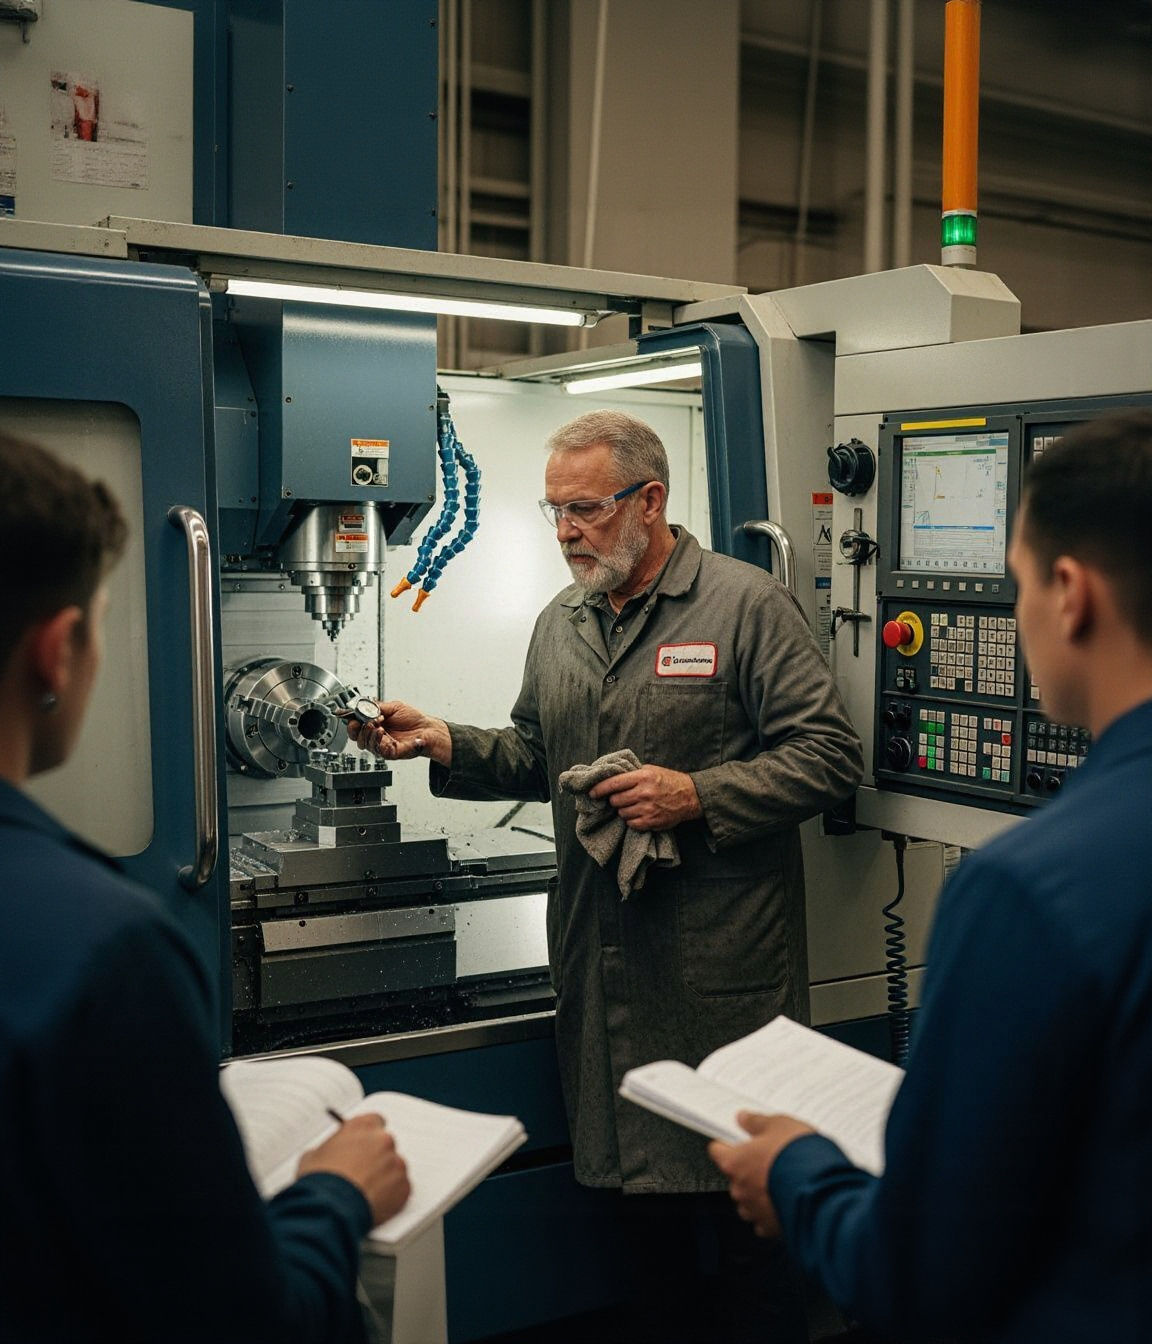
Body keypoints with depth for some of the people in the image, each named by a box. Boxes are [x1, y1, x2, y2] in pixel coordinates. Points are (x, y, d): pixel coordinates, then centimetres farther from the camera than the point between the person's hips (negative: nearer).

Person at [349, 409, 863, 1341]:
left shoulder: (747, 605, -8)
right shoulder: (560, 624, 13)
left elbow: (830, 755, -11)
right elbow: (538, 758, 20)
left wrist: (697, 794, -20)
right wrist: (446, 744, 3)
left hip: (721, 965, -6)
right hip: (603, 958, 6)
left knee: (739, 1197, 3)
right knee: (639, 1174, 17)